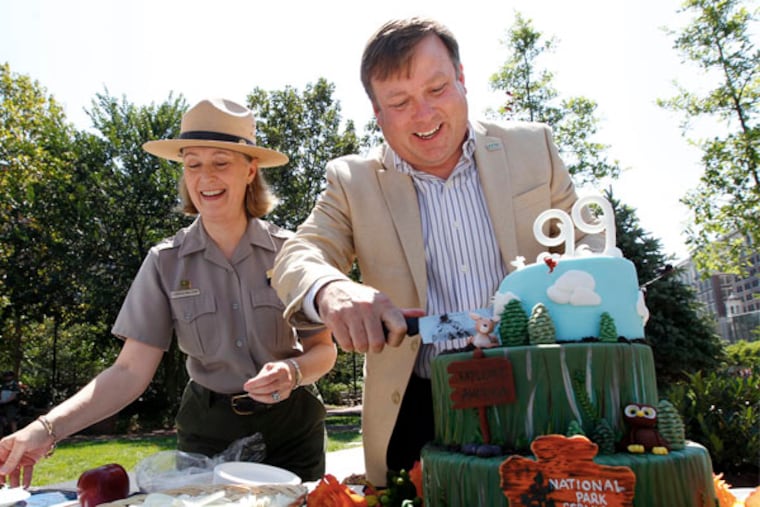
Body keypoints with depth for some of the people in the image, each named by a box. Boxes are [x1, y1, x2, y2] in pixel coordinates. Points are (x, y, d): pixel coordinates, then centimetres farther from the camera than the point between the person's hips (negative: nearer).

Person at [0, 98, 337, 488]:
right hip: (207, 430, 1)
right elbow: (130, 371, -12)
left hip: (289, 426, 0)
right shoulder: (166, 263, -8)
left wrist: (294, 370, -25)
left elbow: (324, 349, -4)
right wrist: (48, 429, -25)